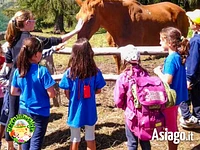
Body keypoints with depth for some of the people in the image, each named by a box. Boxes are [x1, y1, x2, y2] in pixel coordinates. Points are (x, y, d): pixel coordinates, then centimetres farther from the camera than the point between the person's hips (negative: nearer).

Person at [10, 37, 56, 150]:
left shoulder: (18, 71, -5)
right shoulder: (42, 71, -21)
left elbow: (13, 92, 5)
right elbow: (52, 94, -19)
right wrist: (42, 92, 2)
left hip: (24, 110, 5)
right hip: (40, 112, -5)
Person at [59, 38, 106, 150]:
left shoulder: (69, 72, -16)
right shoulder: (95, 72, -13)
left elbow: (67, 93, -9)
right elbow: (98, 90, -3)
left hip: (75, 110, -1)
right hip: (90, 111, 1)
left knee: (75, 139, 15)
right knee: (90, 138, 18)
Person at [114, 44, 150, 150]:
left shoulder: (123, 77, -17)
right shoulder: (145, 74, -8)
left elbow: (118, 100, -13)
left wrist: (124, 106, 8)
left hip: (131, 114, -3)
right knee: (145, 141, 19)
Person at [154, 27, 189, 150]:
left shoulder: (171, 59, -24)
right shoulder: (179, 56, 3)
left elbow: (167, 81, -28)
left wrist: (158, 71, -13)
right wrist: (164, 70, 4)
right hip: (177, 96, 9)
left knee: (170, 128, 6)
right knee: (174, 127, 21)